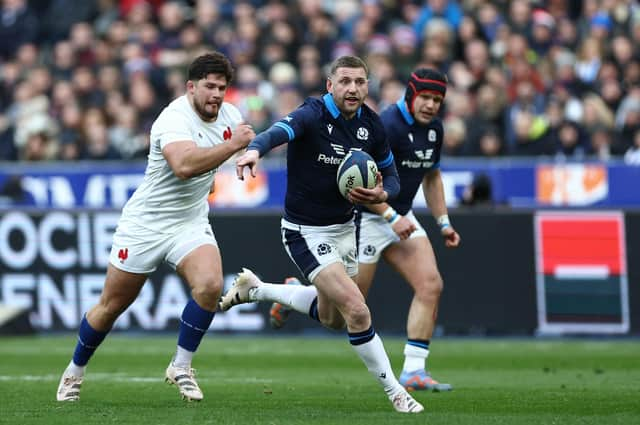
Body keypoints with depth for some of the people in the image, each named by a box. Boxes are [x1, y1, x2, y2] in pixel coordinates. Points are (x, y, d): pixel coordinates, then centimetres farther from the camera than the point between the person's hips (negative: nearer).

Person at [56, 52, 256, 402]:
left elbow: (247, 141, 26)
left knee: (210, 284, -23)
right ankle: (75, 370, 29)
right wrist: (232, 144, -45)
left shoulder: (228, 114, -1)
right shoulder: (174, 119, -24)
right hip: (144, 224, -5)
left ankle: (181, 367, -7)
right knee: (112, 306, 5)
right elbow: (184, 165, -45)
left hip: (191, 222, 5)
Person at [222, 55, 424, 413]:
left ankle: (255, 289, 42)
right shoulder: (314, 115, -22)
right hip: (307, 233, -8)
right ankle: (395, 392, -5)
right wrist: (255, 149, -66)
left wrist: (381, 194, -16)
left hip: (344, 228, 8)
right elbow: (280, 131, -43)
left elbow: (391, 175, 8)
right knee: (357, 311, -19)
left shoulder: (371, 124, -3)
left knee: (332, 317, 23)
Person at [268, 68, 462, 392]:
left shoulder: (433, 128, 7)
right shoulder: (387, 125, -21)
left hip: (400, 218, 8)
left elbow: (431, 175, 23)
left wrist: (443, 222, 17)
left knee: (430, 285, -10)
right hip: (366, 217, -8)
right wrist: (392, 217, -28)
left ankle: (413, 371, -7)